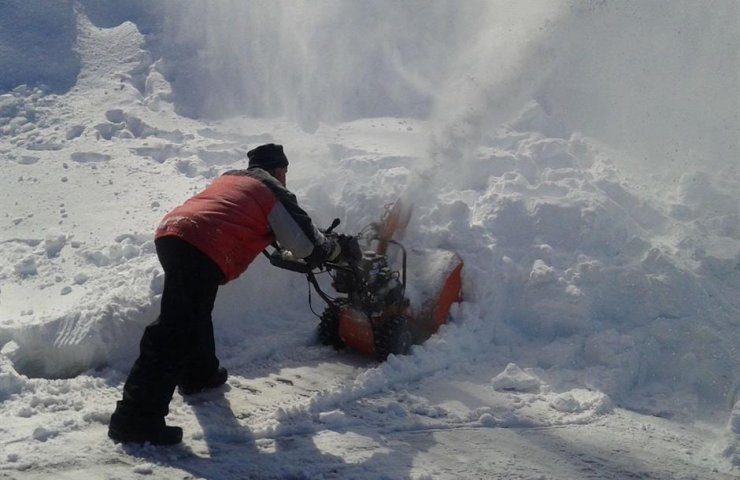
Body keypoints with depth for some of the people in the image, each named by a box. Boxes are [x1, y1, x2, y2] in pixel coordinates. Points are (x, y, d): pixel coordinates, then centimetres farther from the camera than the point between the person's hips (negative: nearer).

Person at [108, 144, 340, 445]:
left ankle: (200, 375, 47)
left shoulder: (231, 178, 33)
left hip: (170, 231, 9)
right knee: (176, 332, -11)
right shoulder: (274, 192, 13)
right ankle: (136, 419, -16)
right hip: (202, 250, -9)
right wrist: (332, 248, 33)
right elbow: (311, 248, 13)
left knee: (195, 310, 31)